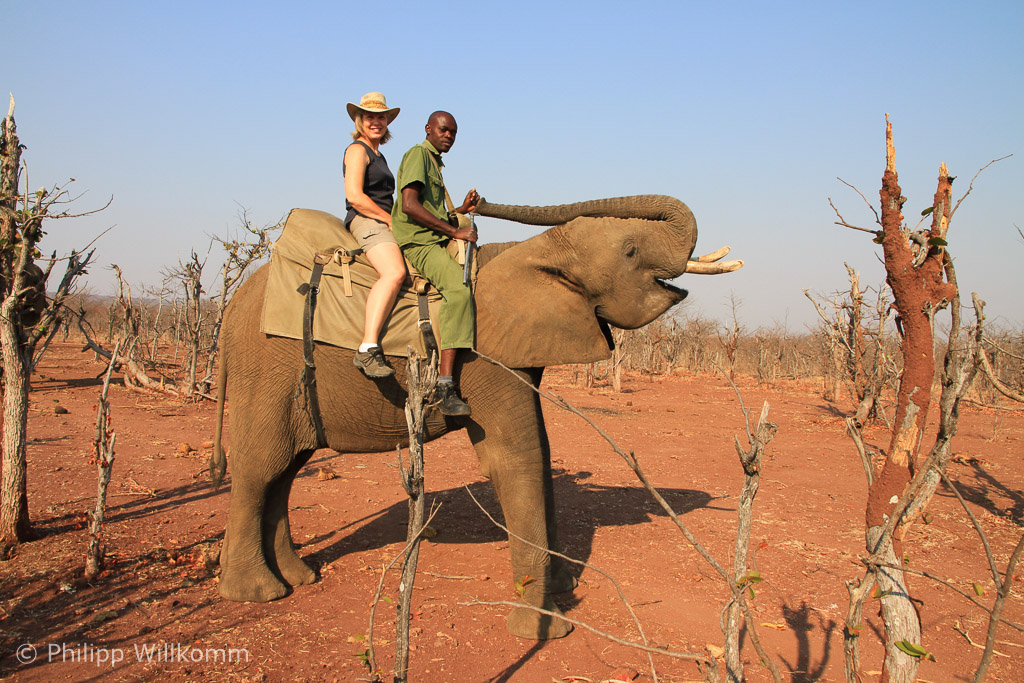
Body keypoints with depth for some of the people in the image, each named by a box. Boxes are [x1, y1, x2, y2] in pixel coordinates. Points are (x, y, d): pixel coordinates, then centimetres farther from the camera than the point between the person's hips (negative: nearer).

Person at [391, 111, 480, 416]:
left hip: (437, 242, 11)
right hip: (417, 243, -11)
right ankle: (445, 387, -38)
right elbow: (409, 205, -19)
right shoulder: (417, 155, -4)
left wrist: (462, 209, 13)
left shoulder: (435, 163, 27)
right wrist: (455, 231, -16)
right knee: (459, 289, -31)